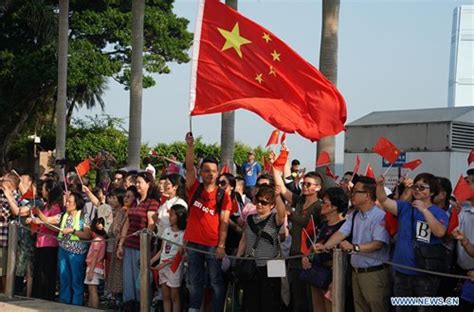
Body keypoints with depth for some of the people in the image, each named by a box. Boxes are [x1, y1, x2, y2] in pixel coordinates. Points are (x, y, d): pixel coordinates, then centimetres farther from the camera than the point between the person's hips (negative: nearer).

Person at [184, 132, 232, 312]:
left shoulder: (223, 196, -1)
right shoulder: (194, 189, 4)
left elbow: (224, 222, -4)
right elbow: (189, 167, -9)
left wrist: (221, 245, -11)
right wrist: (190, 146, -22)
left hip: (214, 245, -2)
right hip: (194, 243, 2)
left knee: (217, 282, 3)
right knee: (194, 282, 9)